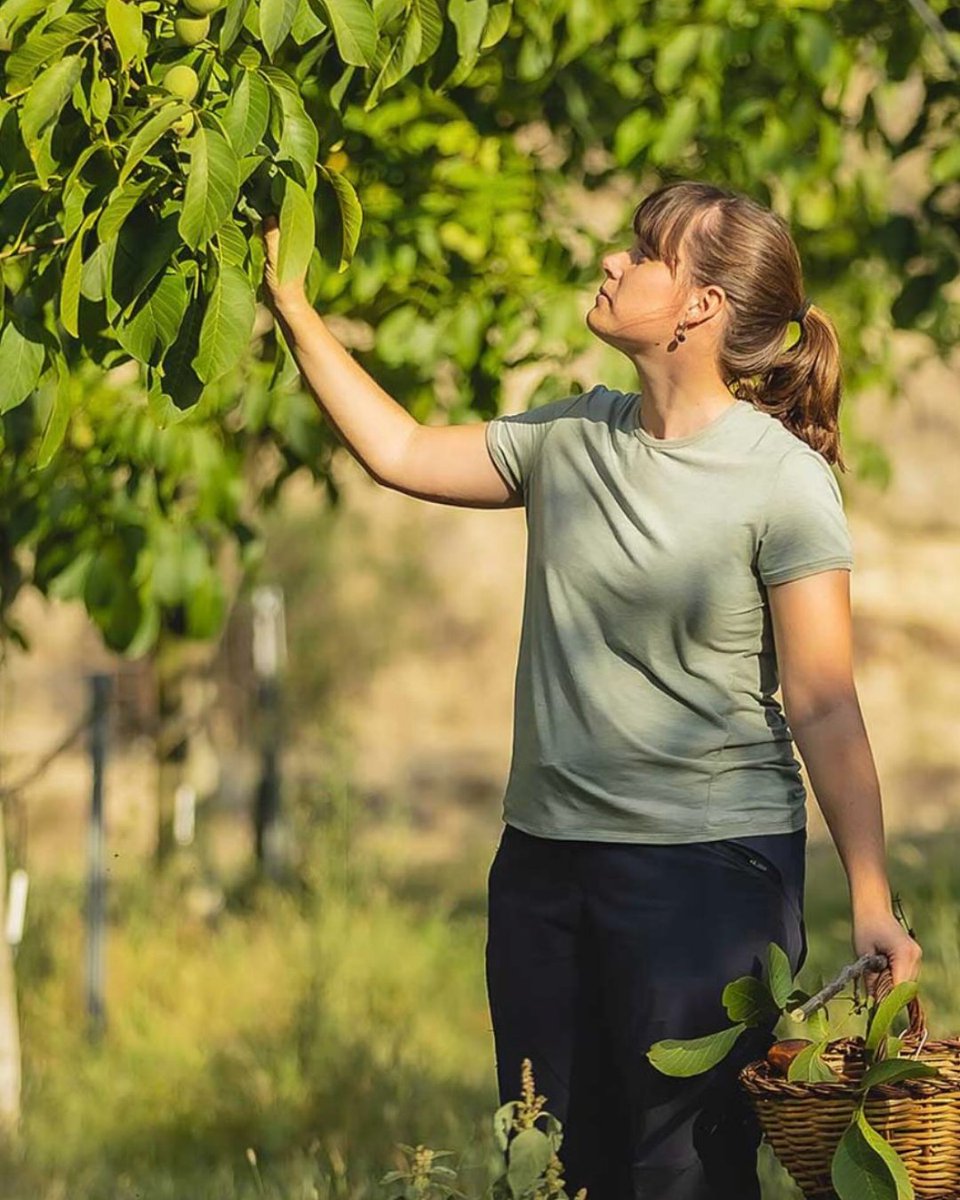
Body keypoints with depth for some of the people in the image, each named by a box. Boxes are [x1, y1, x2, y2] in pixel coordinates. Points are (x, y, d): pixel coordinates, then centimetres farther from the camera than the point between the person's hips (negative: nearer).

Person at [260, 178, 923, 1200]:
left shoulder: (783, 482, -10)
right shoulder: (570, 438, 8)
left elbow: (823, 710, -12)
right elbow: (401, 453, 19)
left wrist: (872, 902, -17)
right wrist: (291, 308, 17)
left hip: (708, 863, -6)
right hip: (545, 856, 7)